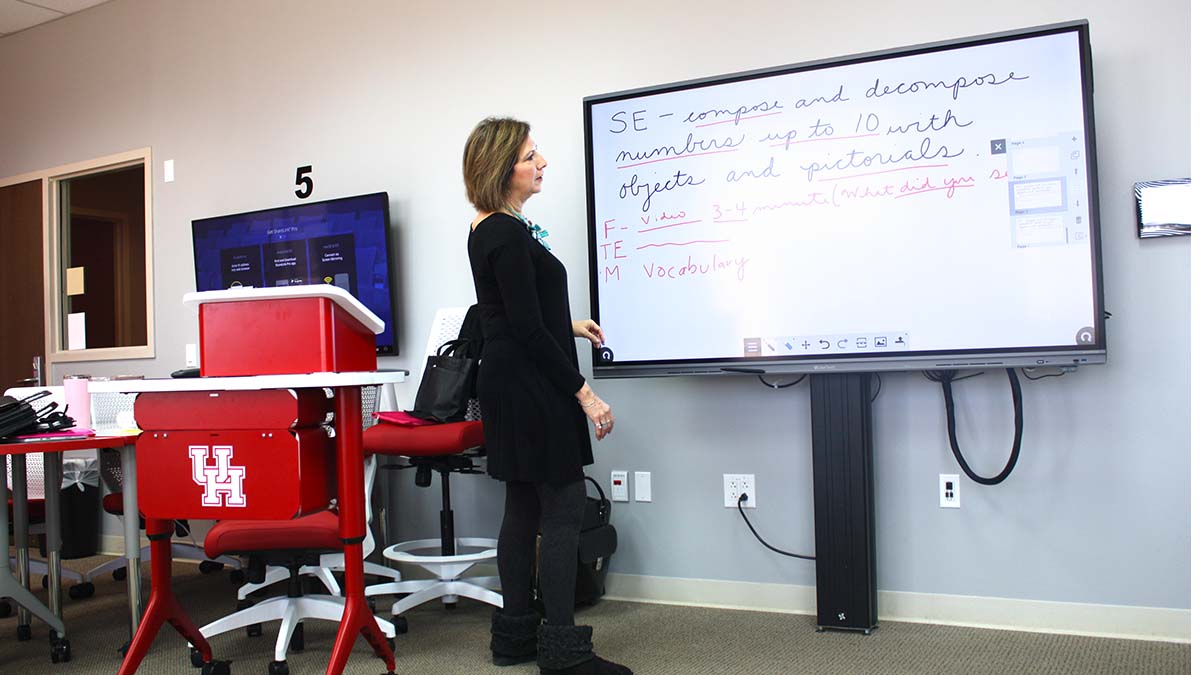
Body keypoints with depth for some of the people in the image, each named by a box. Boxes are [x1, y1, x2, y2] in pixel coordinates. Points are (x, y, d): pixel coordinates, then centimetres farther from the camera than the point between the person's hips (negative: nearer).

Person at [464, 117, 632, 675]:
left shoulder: (487, 231, 12)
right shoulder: (508, 236, -18)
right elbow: (528, 329, -21)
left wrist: (567, 327, 29)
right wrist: (583, 392, -19)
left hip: (507, 383, 10)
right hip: (531, 387, -10)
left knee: (524, 506, 13)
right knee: (563, 507, -5)